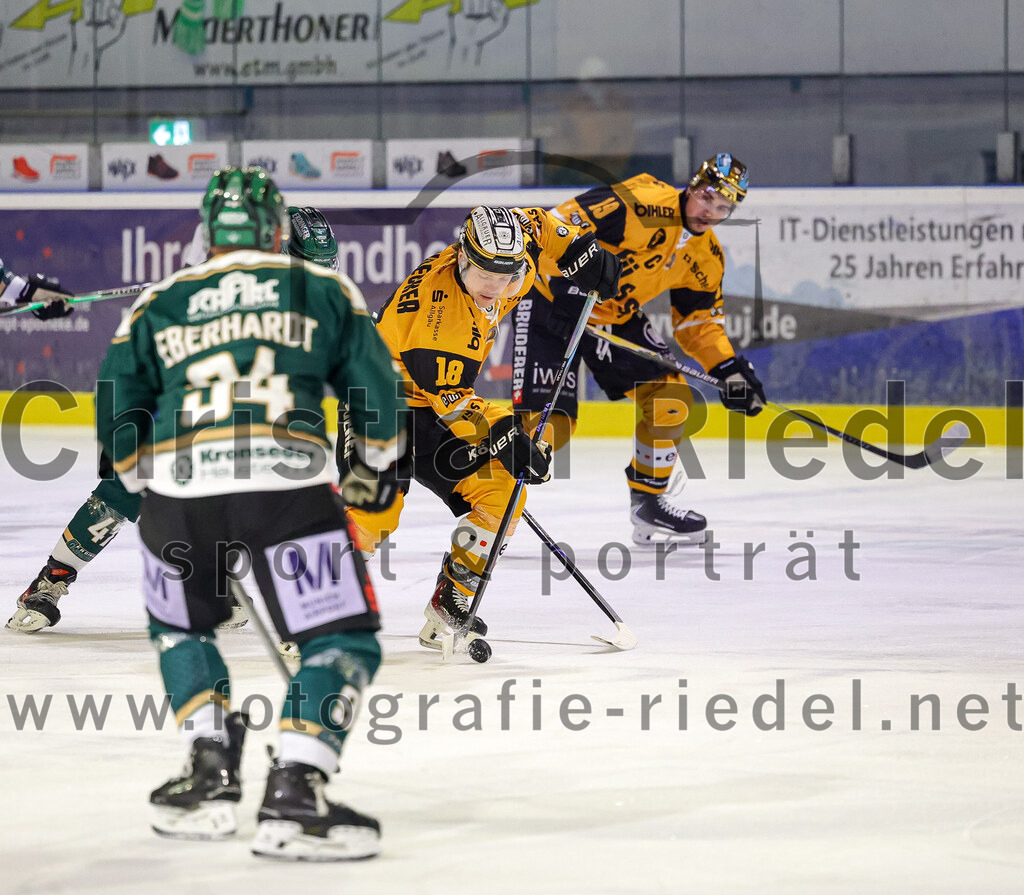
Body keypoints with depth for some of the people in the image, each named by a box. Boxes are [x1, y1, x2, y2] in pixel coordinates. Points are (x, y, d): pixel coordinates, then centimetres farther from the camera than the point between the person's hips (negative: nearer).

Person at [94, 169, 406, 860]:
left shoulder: (156, 306, 21)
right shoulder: (323, 290, 18)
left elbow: (119, 431, 19)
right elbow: (377, 394, 16)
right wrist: (376, 471, 33)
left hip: (179, 491, 3)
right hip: (291, 484, -2)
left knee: (180, 626, 29)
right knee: (343, 640, 6)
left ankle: (210, 773, 19)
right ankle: (295, 790, -10)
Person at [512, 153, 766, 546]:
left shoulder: (706, 257, 2)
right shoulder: (646, 202, -24)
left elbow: (699, 320, 13)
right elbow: (561, 228, -30)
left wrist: (729, 370, -1)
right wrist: (572, 289, -37)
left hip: (617, 318, 8)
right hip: (552, 296, -8)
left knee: (670, 397, 0)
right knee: (544, 419, -18)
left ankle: (648, 500, 16)